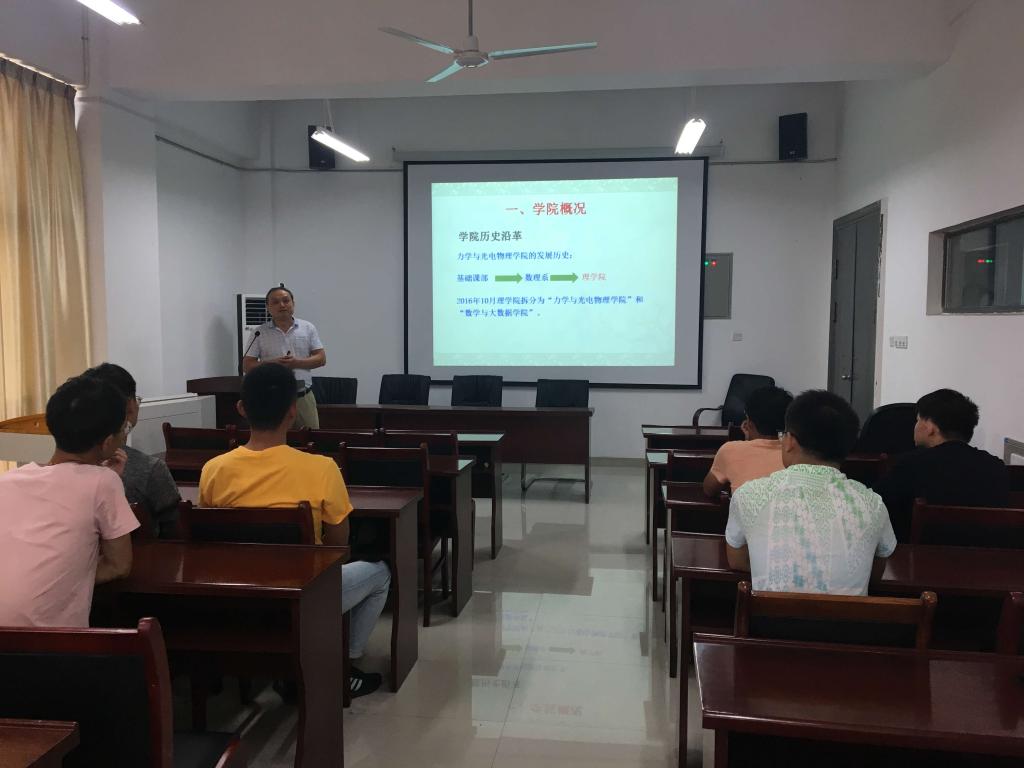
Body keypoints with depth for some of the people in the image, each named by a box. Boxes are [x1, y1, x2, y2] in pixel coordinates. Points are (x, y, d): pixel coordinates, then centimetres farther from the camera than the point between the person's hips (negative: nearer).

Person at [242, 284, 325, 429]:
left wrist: (296, 363, -13)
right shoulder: (260, 333, 4)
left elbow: (321, 359, 3)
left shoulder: (308, 328, 7)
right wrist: (272, 364, -14)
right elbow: (247, 365, 2)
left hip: (304, 397, 1)